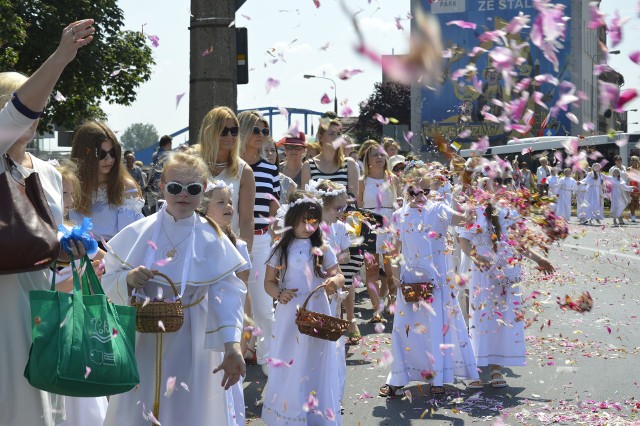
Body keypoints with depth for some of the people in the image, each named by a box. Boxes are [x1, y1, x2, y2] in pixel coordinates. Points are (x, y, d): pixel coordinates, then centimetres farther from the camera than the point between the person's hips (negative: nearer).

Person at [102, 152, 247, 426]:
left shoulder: (212, 239, -7)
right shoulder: (137, 233, -3)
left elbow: (227, 293, -13)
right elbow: (109, 282, 0)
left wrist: (232, 344, -24)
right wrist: (128, 279, -22)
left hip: (190, 344, -1)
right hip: (142, 340, 1)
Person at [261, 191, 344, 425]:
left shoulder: (322, 250, 3)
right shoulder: (280, 249, 3)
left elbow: (338, 276, 5)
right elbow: (269, 281, 6)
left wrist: (335, 281, -19)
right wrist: (279, 294, -15)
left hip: (316, 314, 0)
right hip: (288, 314, 1)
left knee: (315, 366, 1)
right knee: (287, 365, 6)